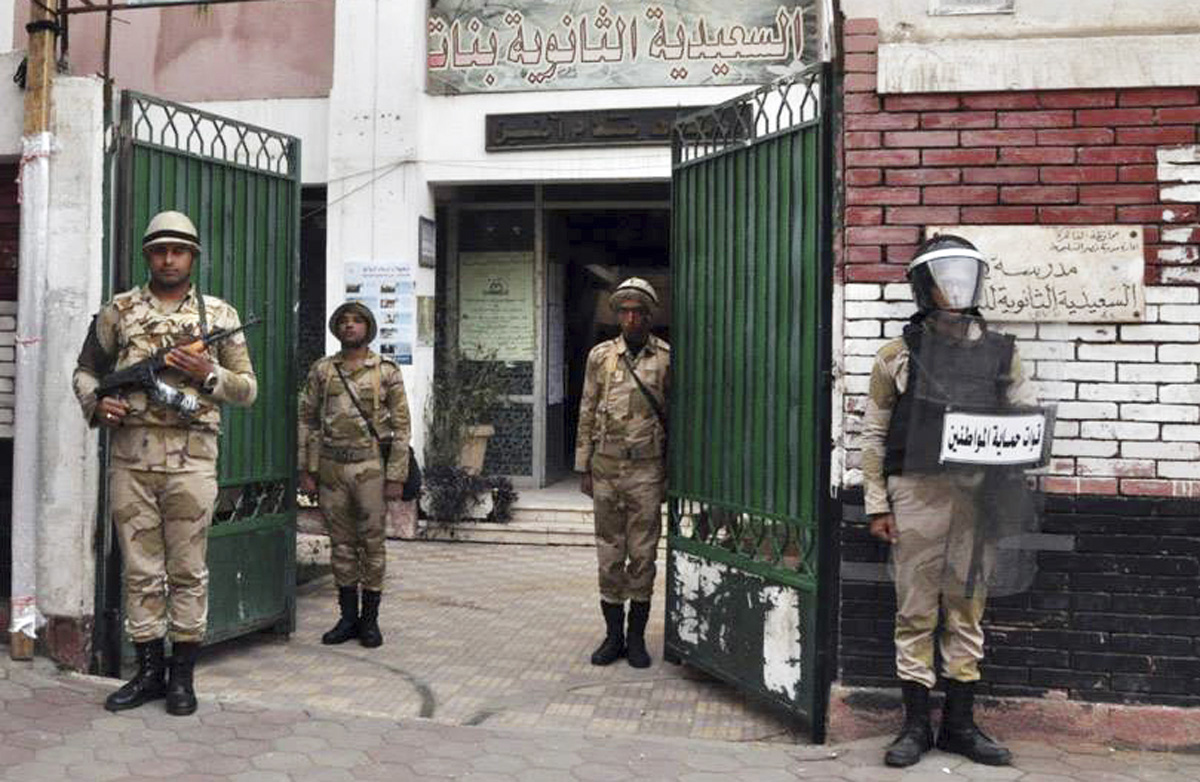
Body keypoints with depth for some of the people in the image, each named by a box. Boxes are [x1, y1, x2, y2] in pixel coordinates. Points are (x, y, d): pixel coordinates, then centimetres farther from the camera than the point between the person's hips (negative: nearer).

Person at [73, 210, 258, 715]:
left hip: (191, 457, -1)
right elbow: (85, 370, 17)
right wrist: (96, 405, -3)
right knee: (140, 571, 7)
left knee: (188, 570, 3)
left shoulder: (220, 315, 8)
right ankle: (148, 670, 19)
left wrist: (209, 374, -9)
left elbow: (248, 389, 9)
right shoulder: (119, 310, 12)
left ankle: (183, 674, 13)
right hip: (129, 455, 2)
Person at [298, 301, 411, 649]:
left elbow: (401, 427, -1)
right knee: (341, 544, 9)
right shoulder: (322, 370, 7)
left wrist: (396, 476, -8)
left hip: (370, 467, -2)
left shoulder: (386, 372, 1)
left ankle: (370, 619, 13)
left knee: (372, 543, 3)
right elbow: (308, 421, 9)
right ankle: (348, 617, 19)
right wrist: (306, 471, 2)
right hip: (330, 467, 2)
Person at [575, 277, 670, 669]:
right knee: (609, 555, 7)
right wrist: (583, 467, 5)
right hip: (605, 466, 2)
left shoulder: (667, 358, 1)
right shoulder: (600, 356, 6)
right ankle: (613, 635, 18)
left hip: (647, 469, -2)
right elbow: (587, 414, 8)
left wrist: (674, 471, -1)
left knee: (643, 555, 3)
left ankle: (636, 637, 15)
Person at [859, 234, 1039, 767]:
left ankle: (960, 724, 20)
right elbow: (874, 434, 3)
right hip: (917, 493, -2)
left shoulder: (1000, 353, 10)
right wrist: (877, 505, -2)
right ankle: (916, 725, 13)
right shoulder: (900, 354, 3)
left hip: (979, 495, 3)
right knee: (916, 612, 3)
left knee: (968, 612, 9)